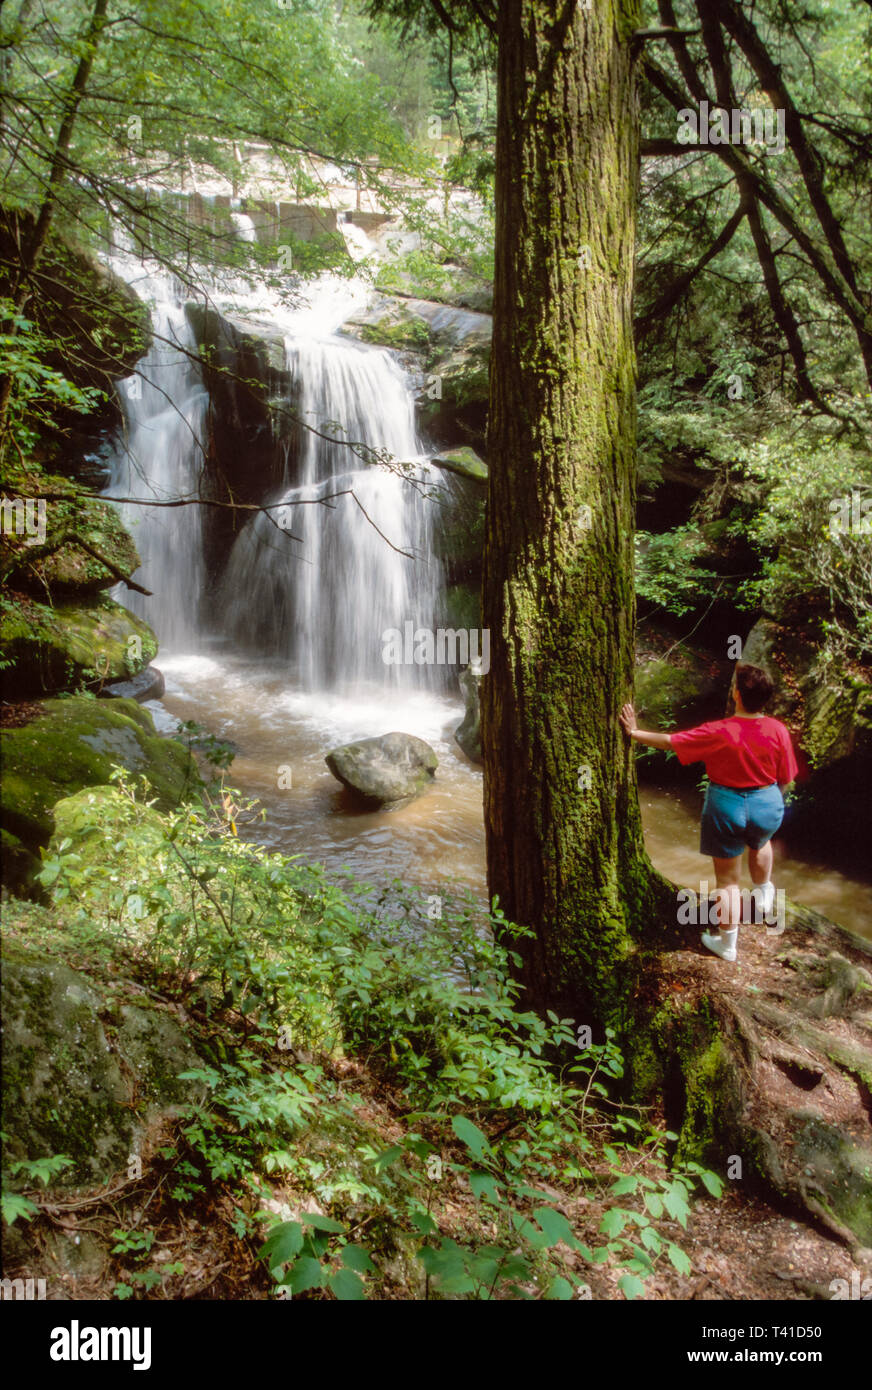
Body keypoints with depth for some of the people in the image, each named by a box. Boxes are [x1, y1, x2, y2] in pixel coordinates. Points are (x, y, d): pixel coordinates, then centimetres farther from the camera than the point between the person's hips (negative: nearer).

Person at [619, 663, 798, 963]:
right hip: (767, 805, 3)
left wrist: (634, 732, -3)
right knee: (760, 843, 39)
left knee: (727, 879, 12)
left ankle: (727, 944, 24)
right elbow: (785, 779, -3)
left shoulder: (719, 733, -23)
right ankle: (764, 892, 55)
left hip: (727, 808, -3)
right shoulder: (778, 730, -14)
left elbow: (670, 742, -16)